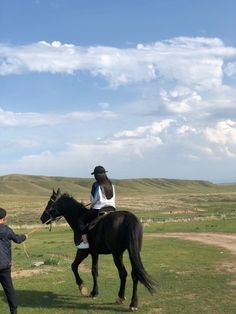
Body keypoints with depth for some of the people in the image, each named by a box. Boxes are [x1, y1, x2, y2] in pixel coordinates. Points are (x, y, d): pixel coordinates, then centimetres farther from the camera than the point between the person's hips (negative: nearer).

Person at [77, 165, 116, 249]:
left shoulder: (96, 185, -8)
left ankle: (85, 242, -4)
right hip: (112, 209, 6)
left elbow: (93, 199, -3)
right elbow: (113, 199, 13)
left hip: (98, 210, -6)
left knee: (81, 220, 6)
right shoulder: (111, 185, 8)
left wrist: (92, 205, 18)